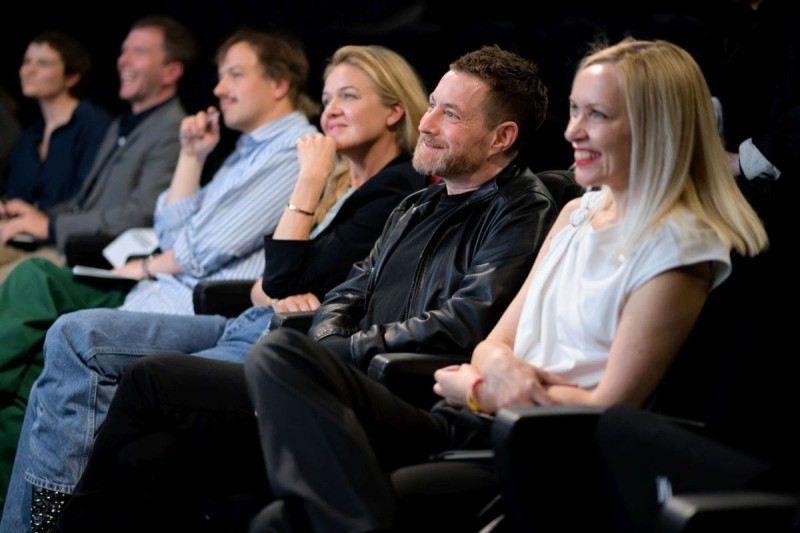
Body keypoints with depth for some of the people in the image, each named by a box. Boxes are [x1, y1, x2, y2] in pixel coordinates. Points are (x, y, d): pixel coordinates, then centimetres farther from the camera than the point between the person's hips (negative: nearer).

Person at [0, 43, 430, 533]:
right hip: (247, 327, 9)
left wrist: (310, 179, -8)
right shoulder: (339, 183, 21)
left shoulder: (401, 190, -7)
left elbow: (285, 281, -13)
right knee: (75, 336, -6)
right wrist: (278, 296, -6)